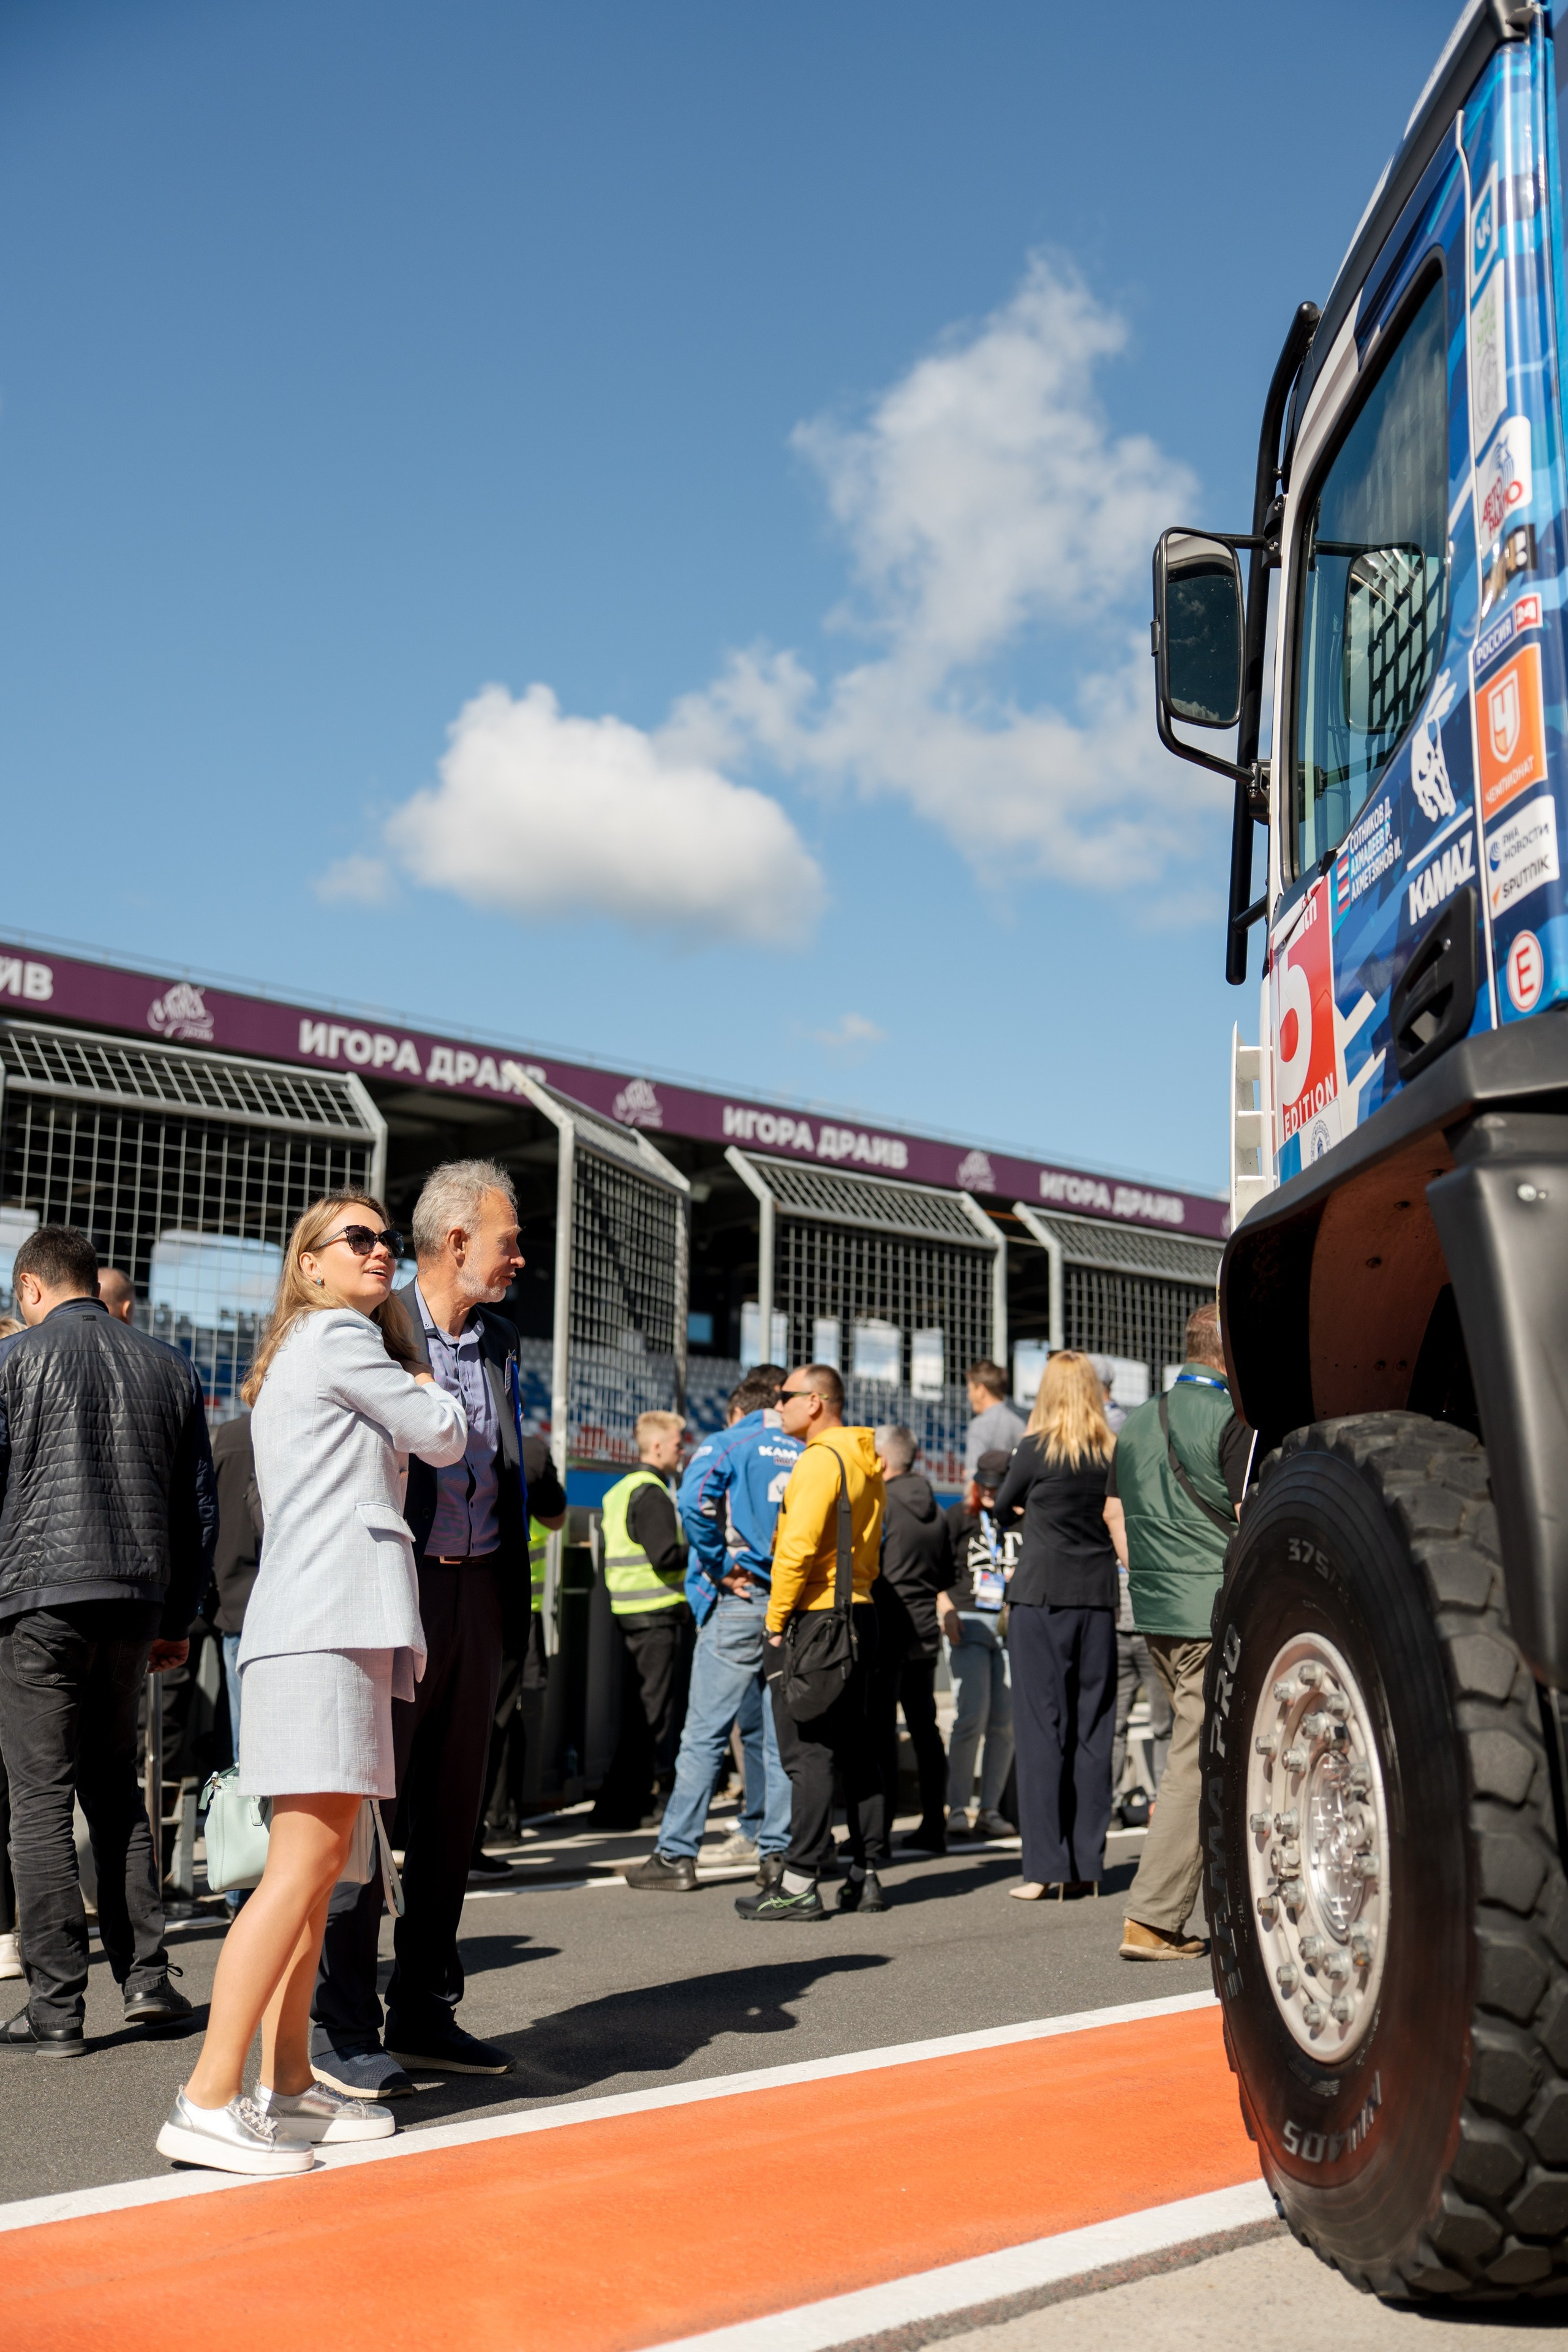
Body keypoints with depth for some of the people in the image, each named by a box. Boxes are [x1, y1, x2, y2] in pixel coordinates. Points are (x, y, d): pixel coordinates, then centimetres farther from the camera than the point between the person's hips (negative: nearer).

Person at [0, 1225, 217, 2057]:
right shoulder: (168, 1367, 13)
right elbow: (199, 1509, 14)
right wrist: (176, 1619, 20)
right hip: (137, 1601, 5)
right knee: (115, 1786, 16)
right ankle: (145, 1978, 12)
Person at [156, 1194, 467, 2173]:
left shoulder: (304, 1355, 26)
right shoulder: (338, 1338, -4)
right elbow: (445, 1438, -2)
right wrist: (421, 1380, 16)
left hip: (340, 1622, 11)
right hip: (326, 1621, -11)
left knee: (325, 1860, 10)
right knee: (306, 1859, -15)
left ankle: (287, 2085, 14)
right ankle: (207, 2102, -16)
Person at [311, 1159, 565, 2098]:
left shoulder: (501, 1342, 12)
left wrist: (542, 1481, 0)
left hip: (478, 1590, 7)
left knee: (453, 1808, 12)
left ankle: (424, 2013, 24)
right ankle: (342, 2029, 9)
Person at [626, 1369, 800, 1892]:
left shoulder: (727, 1444, 1)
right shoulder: (806, 1454, 11)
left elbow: (696, 1501, -18)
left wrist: (721, 1569, -10)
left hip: (738, 1606, -4)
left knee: (705, 1734, -2)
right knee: (779, 1735, 10)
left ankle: (676, 1855, 0)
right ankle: (775, 1851, 11)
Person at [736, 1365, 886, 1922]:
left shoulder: (820, 1459, -13)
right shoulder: (865, 1462, 15)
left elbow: (797, 1546, -21)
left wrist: (777, 1619, -13)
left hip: (813, 1619, -9)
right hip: (859, 1614, 9)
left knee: (808, 1752, -8)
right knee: (855, 1748, 12)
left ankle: (799, 1885, -6)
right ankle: (866, 1876, 16)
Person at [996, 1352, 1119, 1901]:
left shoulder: (1036, 1449, -6)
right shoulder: (1113, 1453, 3)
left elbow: (1003, 1508, 8)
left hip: (1041, 1593, -4)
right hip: (1097, 1593, 4)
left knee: (1041, 1726, 0)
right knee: (1092, 1727, 8)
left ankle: (1045, 1866, -1)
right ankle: (1087, 1864, 12)